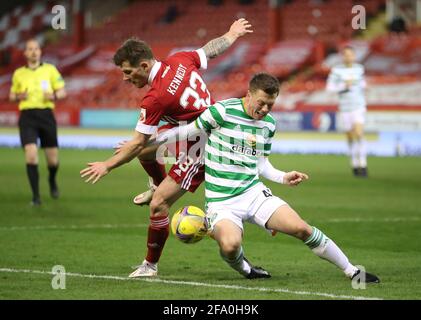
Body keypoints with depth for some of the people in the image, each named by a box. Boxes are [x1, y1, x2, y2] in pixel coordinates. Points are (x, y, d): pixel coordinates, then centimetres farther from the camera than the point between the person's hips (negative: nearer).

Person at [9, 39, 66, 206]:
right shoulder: (18, 73, 10)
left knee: (53, 159, 4)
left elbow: (62, 91, 9)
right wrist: (19, 96, -3)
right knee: (31, 153, -17)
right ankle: (35, 195, -9)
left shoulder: (50, 69, 6)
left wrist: (54, 96, -13)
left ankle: (52, 180, 39)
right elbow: (12, 95, 20)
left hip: (46, 115, 0)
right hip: (27, 116, 0)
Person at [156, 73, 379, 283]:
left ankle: (352, 272, 5)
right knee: (231, 245, -35)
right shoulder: (223, 111, -12)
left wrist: (283, 178, 3)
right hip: (221, 201, -5)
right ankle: (241, 267, 4)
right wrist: (156, 138, -2)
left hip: (254, 193, 5)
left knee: (302, 229, -11)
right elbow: (191, 130, 0)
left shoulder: (269, 124, 7)